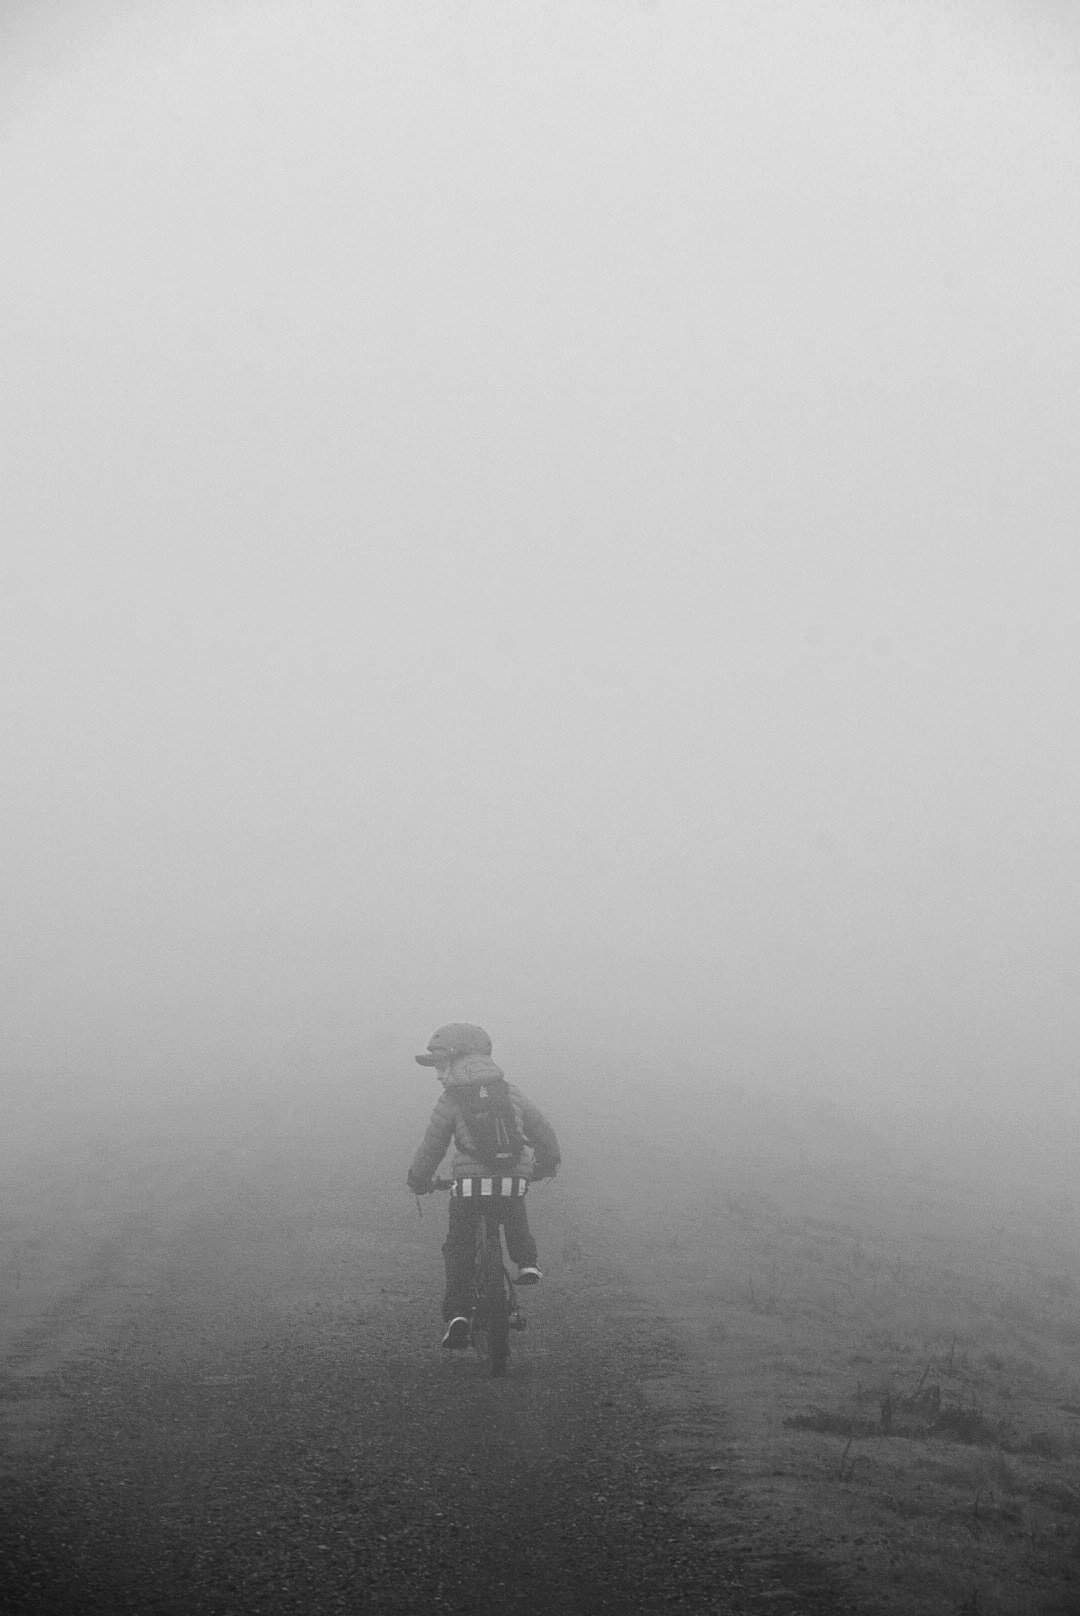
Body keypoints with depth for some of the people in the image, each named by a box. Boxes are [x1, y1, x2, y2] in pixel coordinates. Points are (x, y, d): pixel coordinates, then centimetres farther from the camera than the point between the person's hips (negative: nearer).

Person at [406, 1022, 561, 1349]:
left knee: (458, 1249, 9)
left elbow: (431, 1149, 3)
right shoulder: (509, 1093, 10)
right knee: (515, 1221, 36)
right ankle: (527, 1262, 18)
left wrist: (417, 1181, 21)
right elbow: (544, 1133, 16)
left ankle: (456, 1314, -3)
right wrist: (547, 1164, 34)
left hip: (470, 1183, -3)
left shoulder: (450, 1102, -1)